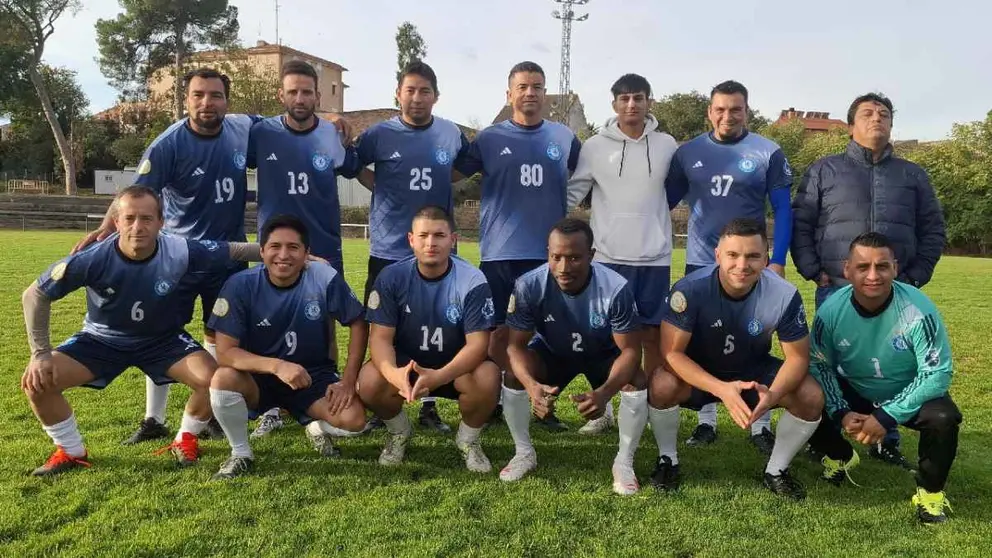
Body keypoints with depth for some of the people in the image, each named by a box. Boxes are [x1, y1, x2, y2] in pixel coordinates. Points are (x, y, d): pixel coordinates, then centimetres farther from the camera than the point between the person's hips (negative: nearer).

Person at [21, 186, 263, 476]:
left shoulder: (183, 253, -27)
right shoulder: (94, 259, -27)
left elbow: (234, 250, -13)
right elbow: (35, 294, -14)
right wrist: (40, 352, -15)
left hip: (164, 340, 0)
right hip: (102, 340, 1)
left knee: (214, 380, -24)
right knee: (37, 381, -17)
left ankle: (185, 439, 7)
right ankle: (71, 452, 9)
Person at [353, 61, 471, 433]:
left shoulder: (452, 134, 3)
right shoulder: (379, 134, -3)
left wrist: (447, 191, 8)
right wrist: (378, 188, 1)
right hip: (388, 249, -1)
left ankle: (429, 406, 21)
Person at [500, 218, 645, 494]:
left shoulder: (616, 289, -36)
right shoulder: (529, 286, -32)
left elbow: (630, 350, -30)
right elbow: (517, 344, -26)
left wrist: (604, 393, -49)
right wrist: (531, 385, -48)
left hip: (603, 355, -1)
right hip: (551, 352, 1)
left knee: (638, 381, -28)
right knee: (514, 375, -25)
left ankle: (624, 462, -5)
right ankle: (524, 453, -1)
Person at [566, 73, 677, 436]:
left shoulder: (667, 145, 4)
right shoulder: (595, 146, -1)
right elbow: (571, 193, 2)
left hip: (655, 258, 1)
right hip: (609, 257, -1)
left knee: (653, 334, 8)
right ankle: (603, 410, 17)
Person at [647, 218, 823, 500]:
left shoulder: (784, 295, -24)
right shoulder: (690, 288, -30)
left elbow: (798, 356, -15)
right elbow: (671, 352, -28)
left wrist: (773, 395, -37)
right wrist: (722, 389, -42)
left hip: (754, 370, 2)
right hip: (699, 371, -2)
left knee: (811, 397, -21)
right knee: (662, 386, -32)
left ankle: (776, 470, 4)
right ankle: (668, 460, -4)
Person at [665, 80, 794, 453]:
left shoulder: (768, 153, -1)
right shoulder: (688, 153, 3)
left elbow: (783, 210, 0)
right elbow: (664, 202, 9)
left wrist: (778, 260, -8)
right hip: (700, 263, 2)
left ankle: (760, 426, 16)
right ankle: (706, 422, 21)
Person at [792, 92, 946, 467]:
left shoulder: (913, 175, 14)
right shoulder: (824, 170, 7)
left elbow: (933, 230, 14)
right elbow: (800, 224, 3)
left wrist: (915, 277, 3)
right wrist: (814, 273, -5)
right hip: (836, 291, -2)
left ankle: (887, 441, 21)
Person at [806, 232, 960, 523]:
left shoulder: (918, 310, -28)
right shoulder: (831, 310, -20)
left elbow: (937, 374, -25)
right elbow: (819, 365, -8)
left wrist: (887, 416, -29)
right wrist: (840, 412, -22)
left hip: (908, 395, -2)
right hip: (853, 390, 2)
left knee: (943, 418, -32)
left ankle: (930, 491, -1)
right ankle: (840, 457, 16)